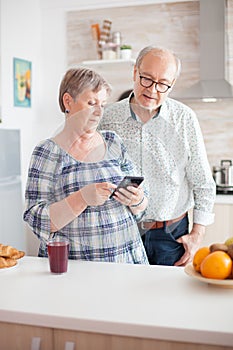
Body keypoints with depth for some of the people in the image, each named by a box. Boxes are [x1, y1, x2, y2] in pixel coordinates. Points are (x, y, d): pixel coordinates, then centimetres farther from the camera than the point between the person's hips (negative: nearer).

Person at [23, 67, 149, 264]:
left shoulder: (113, 143, 10)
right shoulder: (48, 152, -2)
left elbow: (141, 209, 16)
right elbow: (37, 220, -8)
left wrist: (137, 201, -7)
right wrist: (82, 198, -20)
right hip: (71, 263, -4)